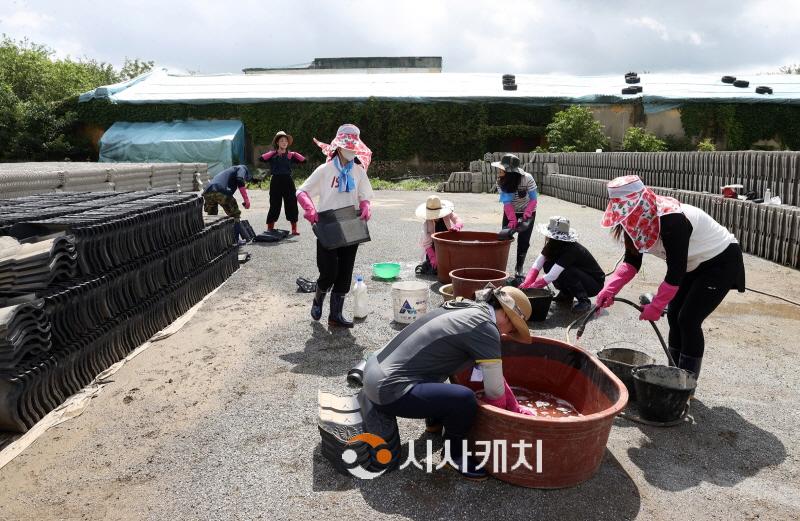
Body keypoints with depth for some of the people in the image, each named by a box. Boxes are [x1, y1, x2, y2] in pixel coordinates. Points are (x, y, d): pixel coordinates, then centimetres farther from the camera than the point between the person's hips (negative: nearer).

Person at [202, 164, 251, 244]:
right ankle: (236, 239, 11)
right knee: (235, 214, 10)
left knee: (211, 217, 24)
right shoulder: (241, 168, 23)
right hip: (222, 192, -7)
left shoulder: (228, 171, 42)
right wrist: (246, 199, -4)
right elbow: (240, 181, -3)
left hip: (208, 192, 7)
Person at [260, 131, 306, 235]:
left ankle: (294, 229, 14)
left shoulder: (290, 155, 6)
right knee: (274, 206, 4)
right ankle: (270, 229, 14)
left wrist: (294, 154, -7)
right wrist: (274, 152, -9)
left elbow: (303, 160, -3)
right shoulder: (272, 155, 5)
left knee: (291, 205, 4)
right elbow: (262, 159, -14)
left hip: (288, 181, 1)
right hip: (276, 181, -1)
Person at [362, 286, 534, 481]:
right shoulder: (485, 328, -15)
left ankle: (435, 420, 39)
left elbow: (493, 373, 19)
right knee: (464, 398, -23)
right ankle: (454, 452, 6)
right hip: (388, 391, -10)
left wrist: (515, 408, 23)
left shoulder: (467, 311, 11)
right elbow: (495, 391, -7)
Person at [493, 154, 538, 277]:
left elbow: (533, 199, -21)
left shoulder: (527, 178, -28)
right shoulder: (500, 181, -21)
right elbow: (506, 202, -24)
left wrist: (526, 214, -35)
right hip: (509, 213, 2)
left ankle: (519, 268, 13)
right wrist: (512, 220, -33)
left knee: (523, 241, -3)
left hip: (527, 212, -2)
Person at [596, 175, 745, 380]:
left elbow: (675, 272, -31)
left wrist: (655, 307, -22)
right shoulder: (639, 221, -10)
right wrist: (609, 289, -21)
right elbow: (631, 261, -6)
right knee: (674, 314, 5)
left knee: (689, 319, -12)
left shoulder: (672, 221, -35)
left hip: (722, 262, -8)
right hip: (696, 264, 8)